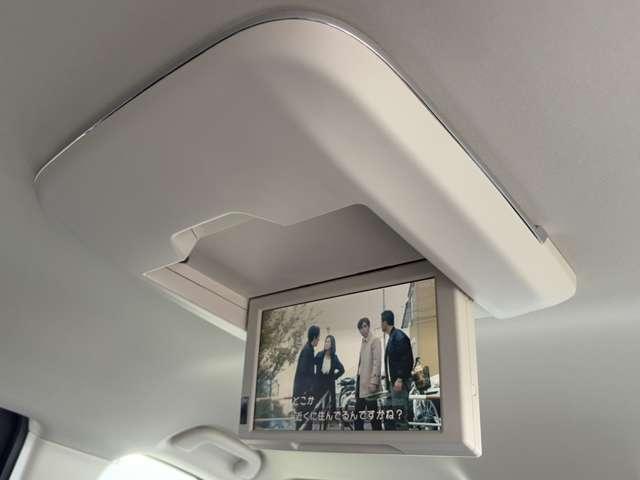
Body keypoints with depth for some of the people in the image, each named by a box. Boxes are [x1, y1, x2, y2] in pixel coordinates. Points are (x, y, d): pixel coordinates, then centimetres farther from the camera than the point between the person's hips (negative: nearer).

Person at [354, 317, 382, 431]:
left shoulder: (375, 340, -8)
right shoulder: (363, 342, 16)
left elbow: (377, 362, -15)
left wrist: (373, 382, -21)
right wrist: (358, 381, 13)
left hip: (369, 383, -8)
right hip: (361, 382, 8)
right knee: (358, 413, 12)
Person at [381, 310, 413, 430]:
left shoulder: (399, 336, -11)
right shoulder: (391, 338, 18)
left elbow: (406, 360, -18)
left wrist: (400, 379, -22)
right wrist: (389, 382, 16)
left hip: (400, 382, -10)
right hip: (393, 382, 10)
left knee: (400, 416, -9)